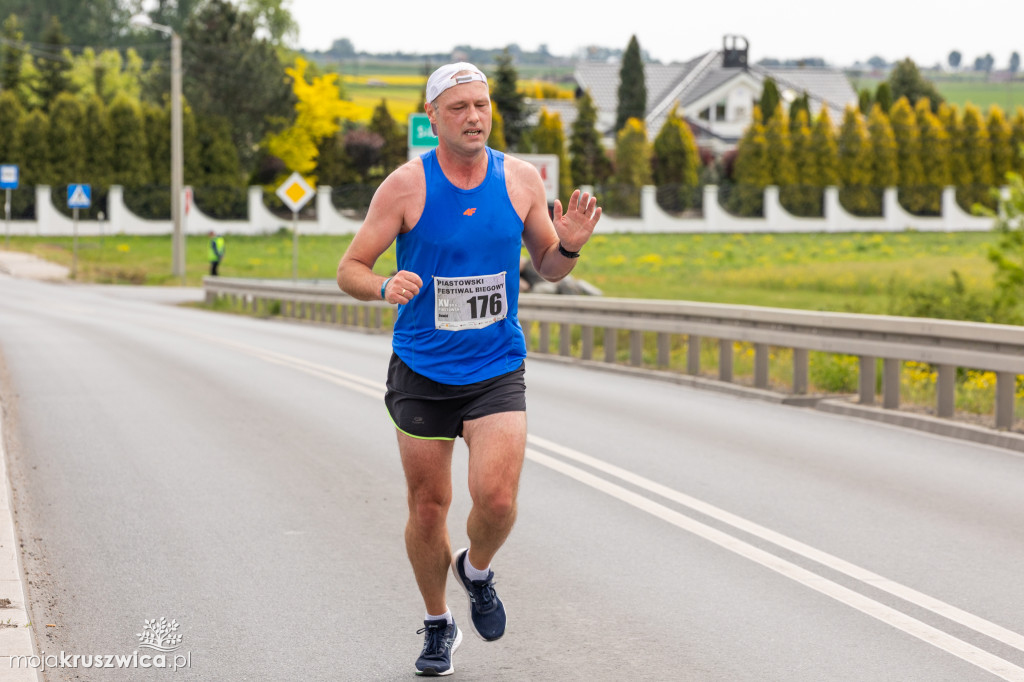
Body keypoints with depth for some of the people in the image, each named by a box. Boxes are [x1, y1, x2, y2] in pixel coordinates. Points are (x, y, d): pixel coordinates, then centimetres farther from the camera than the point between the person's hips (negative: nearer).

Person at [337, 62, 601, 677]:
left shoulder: (520, 179, -1)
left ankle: (477, 569, 20)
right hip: (421, 371, -1)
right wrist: (385, 288, -27)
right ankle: (438, 625, 30)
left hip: (497, 370, 1)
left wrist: (570, 245, -12)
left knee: (497, 499, -15)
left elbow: (548, 267, 11)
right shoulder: (407, 185, -9)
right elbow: (350, 269, -5)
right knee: (428, 505, 7)